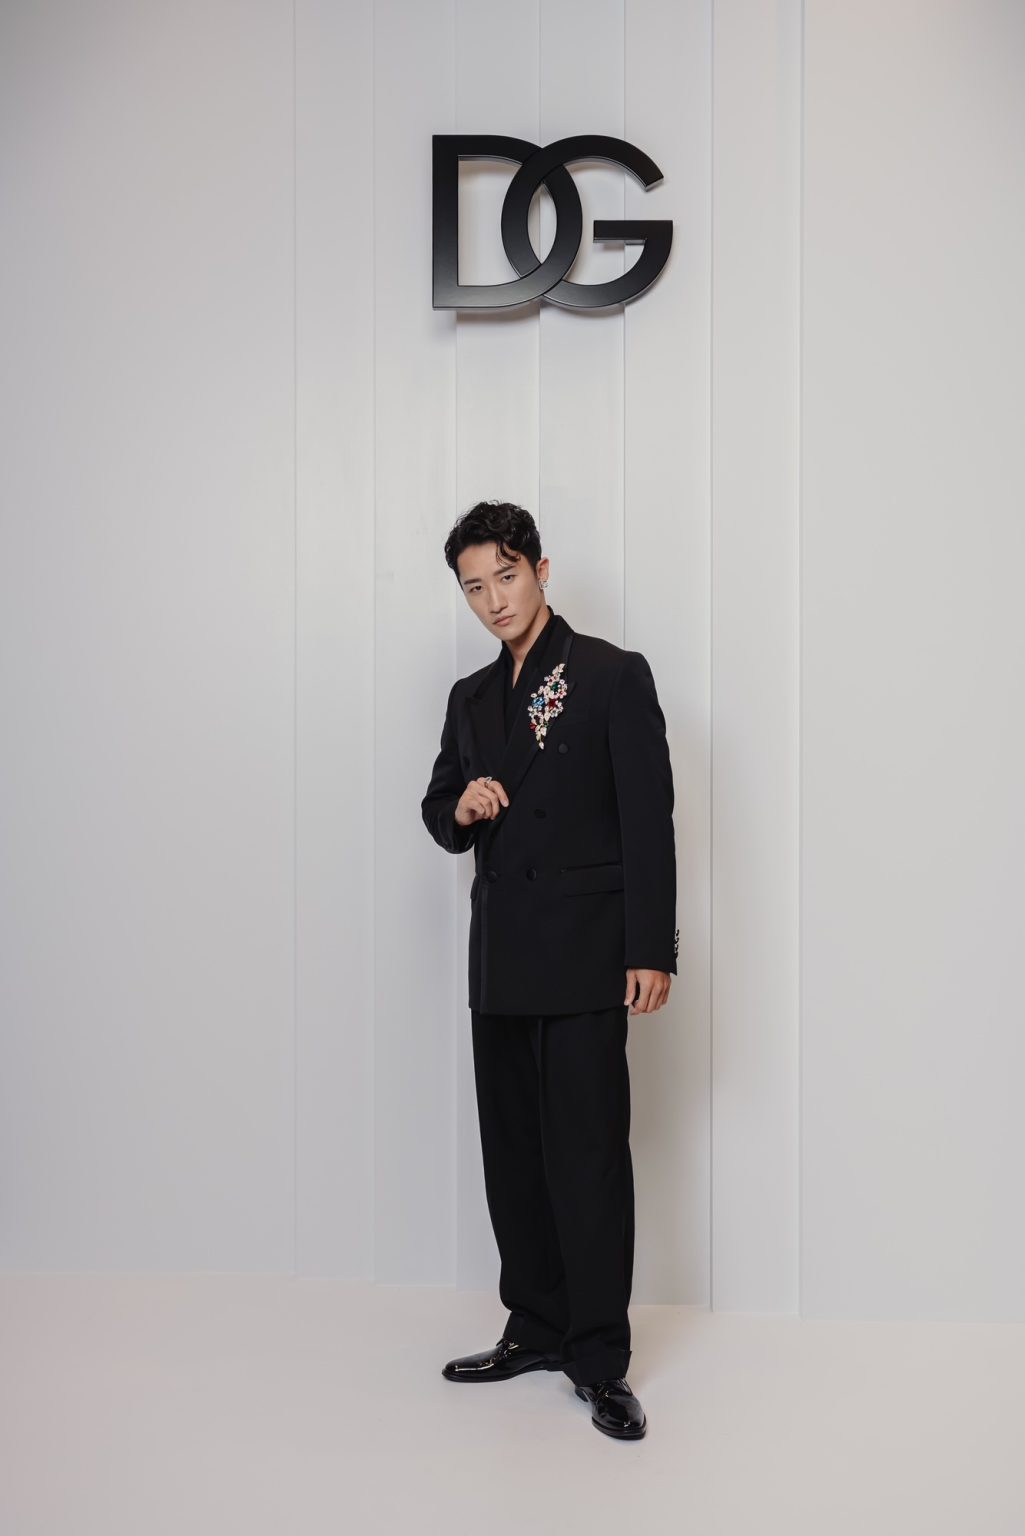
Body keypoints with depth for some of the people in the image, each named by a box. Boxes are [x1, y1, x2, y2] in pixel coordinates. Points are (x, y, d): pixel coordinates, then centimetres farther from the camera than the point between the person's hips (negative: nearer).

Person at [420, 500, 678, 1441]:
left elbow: (648, 820, -8)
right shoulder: (472, 698, 15)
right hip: (501, 957, 7)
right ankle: (536, 1330, 25)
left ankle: (600, 1358, 7)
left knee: (589, 1154, -5)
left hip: (583, 957, -6)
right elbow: (441, 815, 20)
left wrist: (651, 952, -13)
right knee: (513, 1152, 12)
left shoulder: (614, 676, -3)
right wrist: (461, 807, -5)